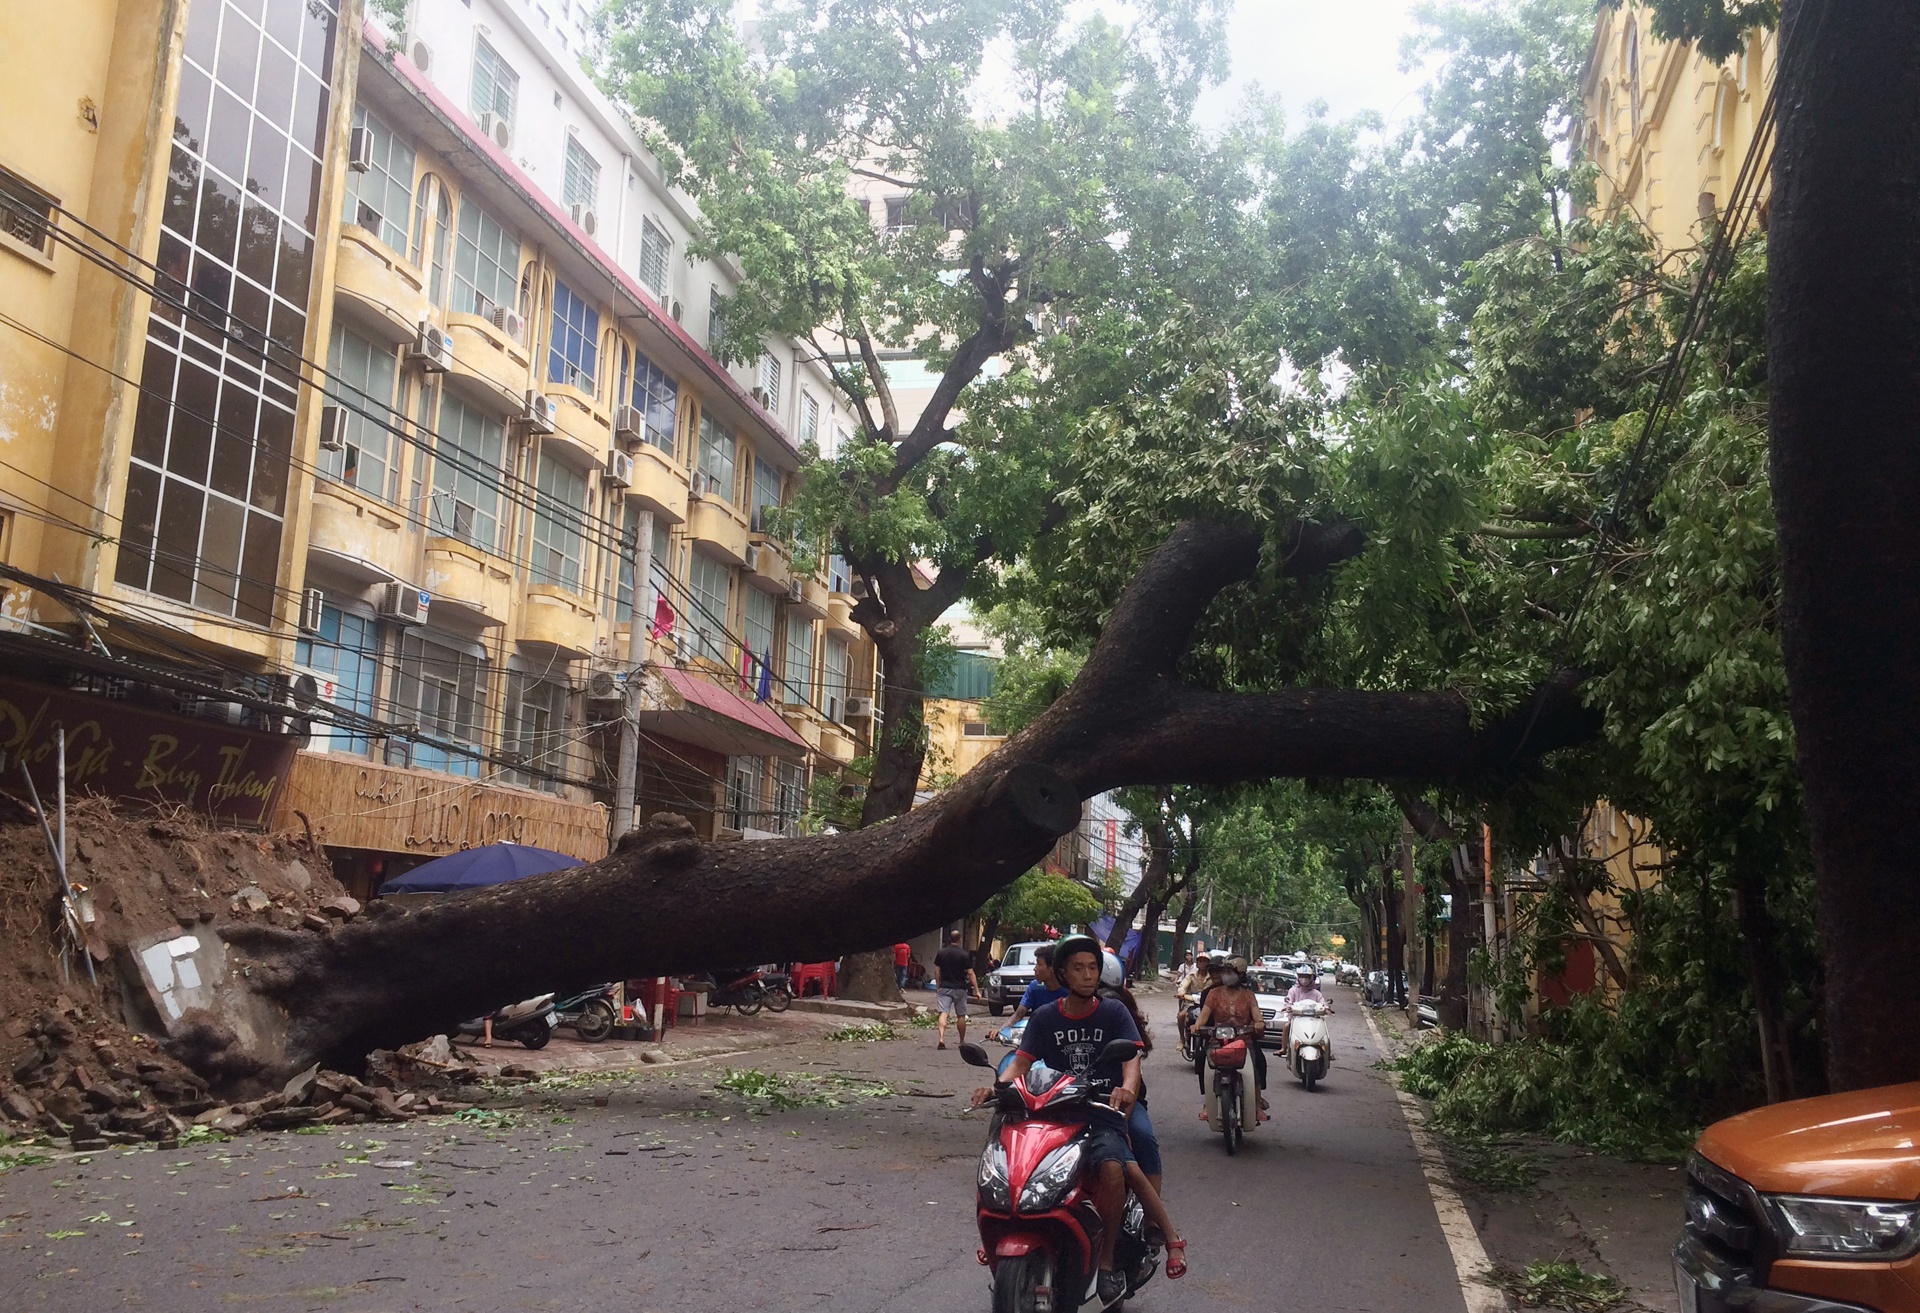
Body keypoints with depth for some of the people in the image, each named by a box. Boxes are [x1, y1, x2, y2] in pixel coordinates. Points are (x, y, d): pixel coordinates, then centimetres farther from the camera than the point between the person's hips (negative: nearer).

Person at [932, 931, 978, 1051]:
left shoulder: (941, 953, 1)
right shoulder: (965, 955, -6)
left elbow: (937, 971, 6)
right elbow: (970, 973, -7)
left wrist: (937, 986, 18)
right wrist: (976, 989, -3)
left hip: (944, 987, 1)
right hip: (960, 988, -1)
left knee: (943, 1013, -8)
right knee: (961, 1015, 13)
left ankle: (941, 1038, -28)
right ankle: (962, 1041, 24)